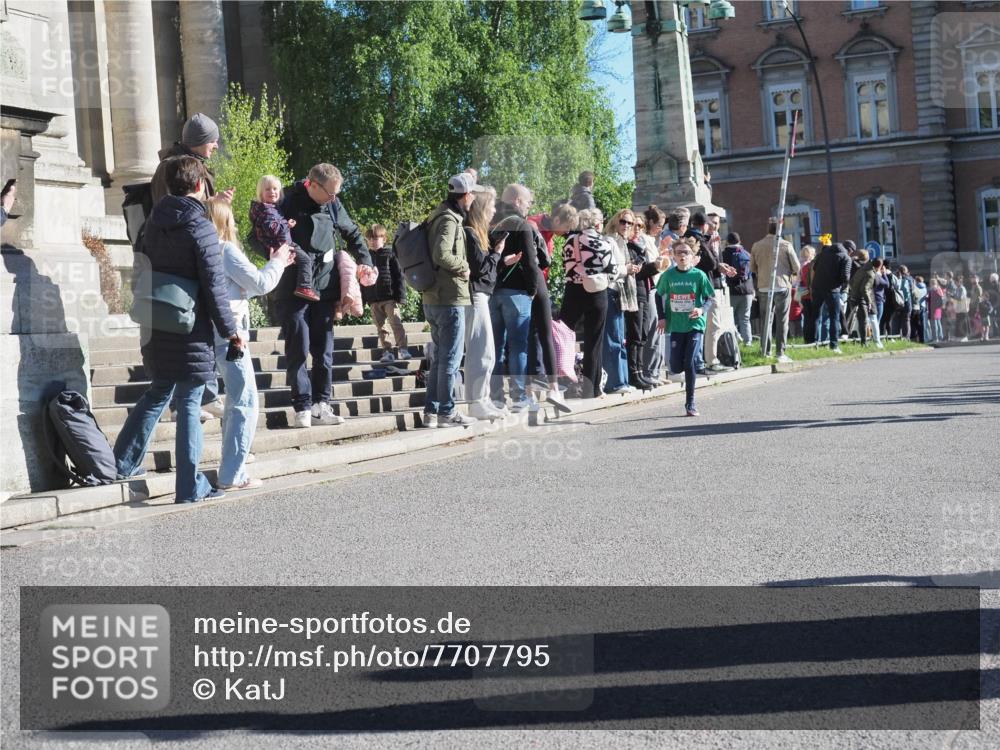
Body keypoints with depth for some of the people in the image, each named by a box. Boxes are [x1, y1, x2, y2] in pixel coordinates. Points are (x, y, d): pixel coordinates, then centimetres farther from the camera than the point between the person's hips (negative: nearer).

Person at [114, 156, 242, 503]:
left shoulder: (154, 222, 7)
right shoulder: (201, 228, -14)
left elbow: (145, 268, 14)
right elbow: (214, 286, -14)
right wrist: (229, 330, -5)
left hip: (157, 327, 7)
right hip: (191, 330, -7)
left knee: (158, 392, 23)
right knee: (189, 403, 0)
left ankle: (122, 462, 26)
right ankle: (190, 486, 4)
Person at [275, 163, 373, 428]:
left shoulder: (333, 204, 4)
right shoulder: (288, 204, -11)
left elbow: (352, 234, 18)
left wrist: (365, 262, 5)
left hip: (324, 287, 5)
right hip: (293, 289, -5)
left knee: (324, 349, 5)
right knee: (298, 349, -3)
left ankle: (321, 404, 11)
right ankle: (303, 408, 1)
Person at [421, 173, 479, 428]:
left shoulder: (438, 217, 16)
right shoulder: (449, 219, -14)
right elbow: (441, 255, -27)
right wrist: (465, 268, -12)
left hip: (433, 299, 10)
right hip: (450, 298, -10)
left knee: (439, 357, 15)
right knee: (451, 358, -3)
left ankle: (431, 411, 17)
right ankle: (447, 412, 2)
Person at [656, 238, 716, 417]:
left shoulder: (699, 275, -4)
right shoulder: (668, 275, 1)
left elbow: (711, 298, 1)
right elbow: (659, 296, 12)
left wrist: (702, 309, -18)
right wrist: (663, 317, 2)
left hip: (694, 324, -2)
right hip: (675, 325, 2)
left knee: (690, 364, -8)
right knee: (676, 367, -1)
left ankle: (690, 403, 4)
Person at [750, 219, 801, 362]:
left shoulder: (757, 246, 0)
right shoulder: (786, 245, -7)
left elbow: (752, 268, 9)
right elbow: (796, 267, -3)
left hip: (763, 287, 3)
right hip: (782, 286, -2)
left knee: (765, 320, 10)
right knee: (782, 321, 2)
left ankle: (766, 351, 11)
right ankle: (781, 353, -1)